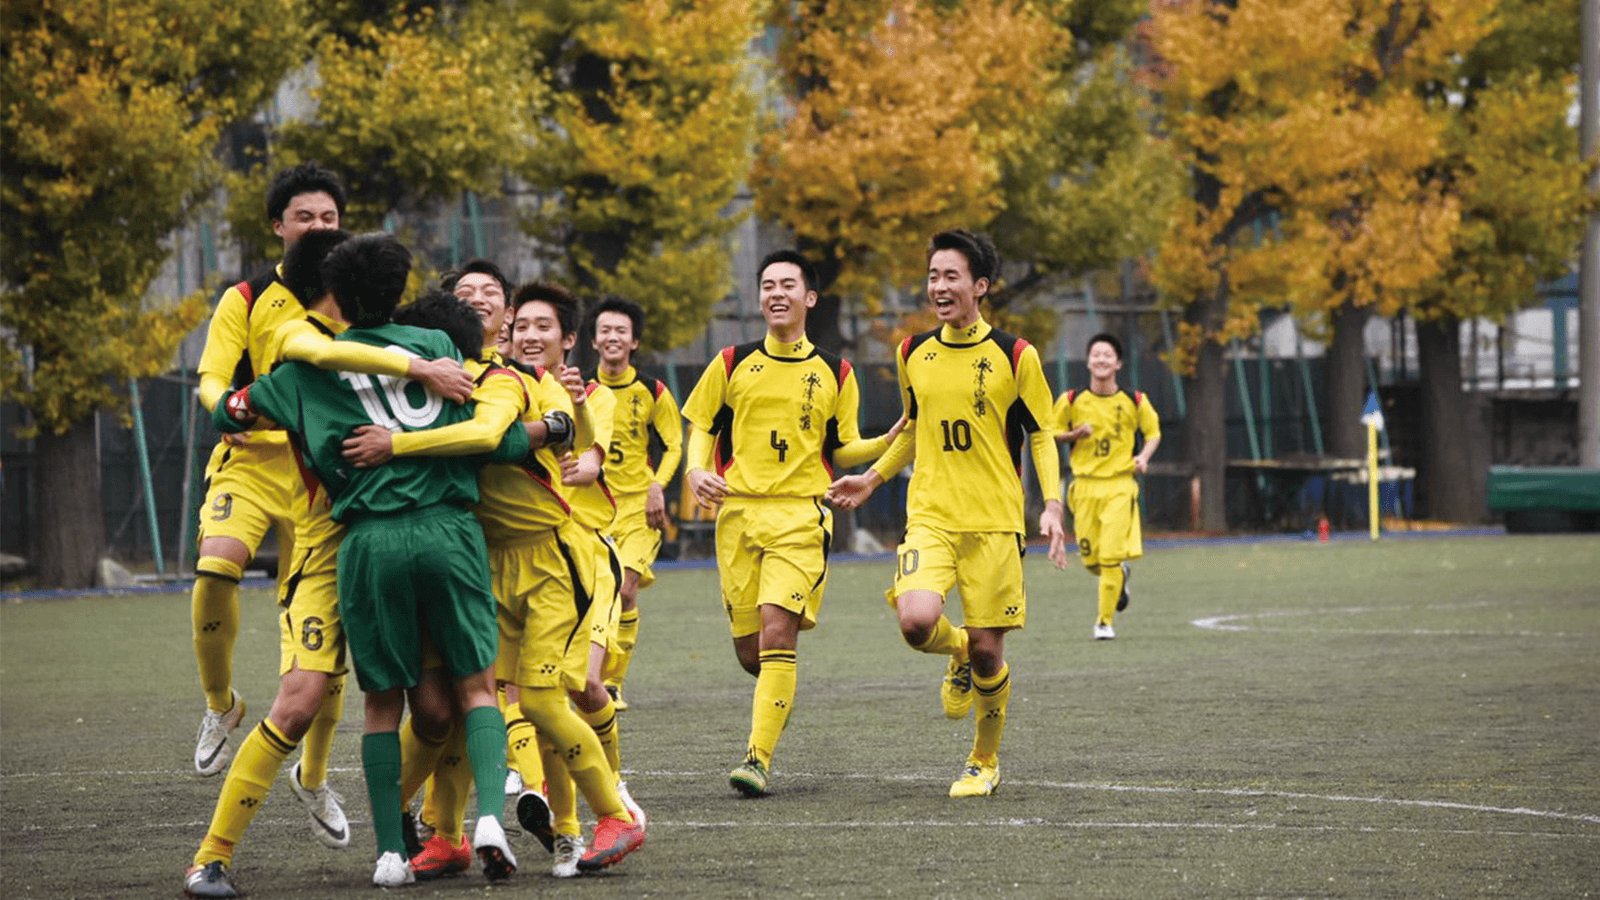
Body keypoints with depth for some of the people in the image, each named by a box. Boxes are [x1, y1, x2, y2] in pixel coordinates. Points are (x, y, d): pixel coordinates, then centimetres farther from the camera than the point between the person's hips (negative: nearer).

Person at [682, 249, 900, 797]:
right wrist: (697, 470, -4)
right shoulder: (732, 364, 10)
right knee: (748, 649, 2)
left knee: (777, 633, -18)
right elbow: (701, 426, 15)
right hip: (738, 511, 2)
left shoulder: (834, 374, 9)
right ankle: (777, 690, 38)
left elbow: (843, 449, 14)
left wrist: (892, 442, -4)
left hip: (801, 515, -2)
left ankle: (758, 758, -17)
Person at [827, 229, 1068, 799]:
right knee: (916, 622, -23)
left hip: (995, 520, -2)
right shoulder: (913, 355, 8)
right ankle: (957, 653, 15)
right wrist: (872, 479, 20)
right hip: (929, 516, 2)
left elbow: (1041, 436, 3)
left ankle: (985, 762, 21)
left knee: (987, 648, -2)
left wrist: (1052, 507, -8)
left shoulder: (1014, 356, -2)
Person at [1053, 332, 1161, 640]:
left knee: (1111, 557, -12)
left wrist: (1144, 456, -6)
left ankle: (1105, 620, 2)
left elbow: (1153, 432, 13)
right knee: (1090, 558, 4)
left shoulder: (1135, 401, -1)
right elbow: (1050, 432, 9)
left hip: (1120, 485, -2)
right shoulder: (1071, 400, -1)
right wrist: (1076, 434, -11)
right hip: (1085, 485, 2)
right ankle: (1120, 579, 40)